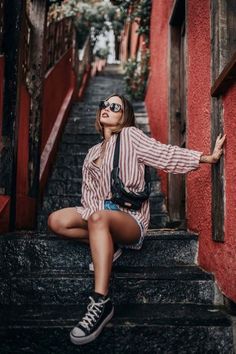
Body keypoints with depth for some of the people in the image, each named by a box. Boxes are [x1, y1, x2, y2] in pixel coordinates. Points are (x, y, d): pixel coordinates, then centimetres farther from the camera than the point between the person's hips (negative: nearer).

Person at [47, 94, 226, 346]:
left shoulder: (130, 135, 1)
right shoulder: (93, 152, 19)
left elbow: (164, 154, -9)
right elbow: (89, 190, 11)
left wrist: (207, 157, -18)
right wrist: (92, 213, -9)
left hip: (131, 217, -7)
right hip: (102, 212, 7)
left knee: (99, 218, -39)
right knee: (56, 221, -12)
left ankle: (101, 303, -41)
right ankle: (109, 245, -4)